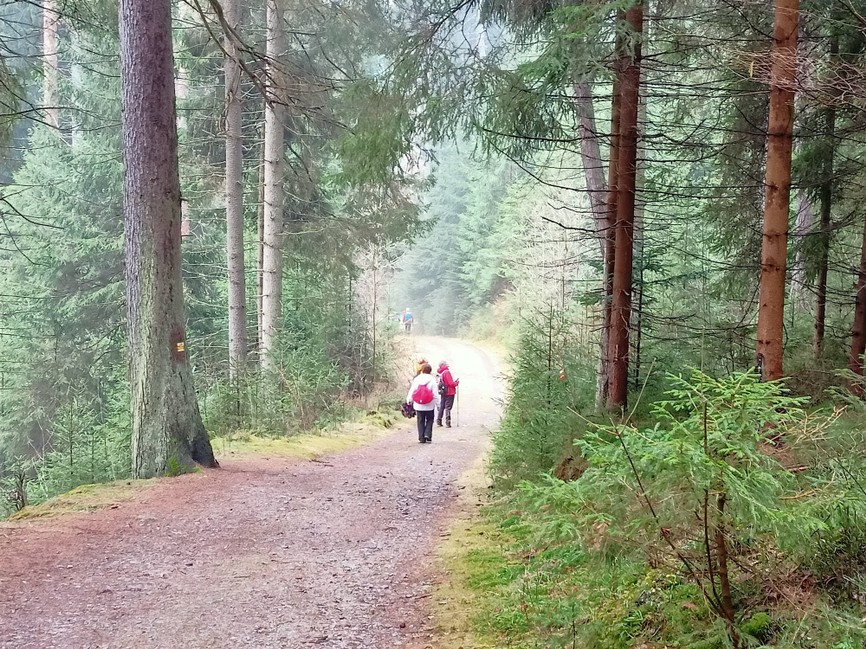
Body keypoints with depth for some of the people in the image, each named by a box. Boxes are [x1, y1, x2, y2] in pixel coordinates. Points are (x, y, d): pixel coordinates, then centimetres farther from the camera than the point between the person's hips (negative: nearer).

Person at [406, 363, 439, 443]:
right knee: (429, 420, 13)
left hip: (419, 406, 2)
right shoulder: (432, 380, -8)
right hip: (429, 406, -2)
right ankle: (427, 435, -4)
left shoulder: (416, 379, -2)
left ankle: (421, 438, 9)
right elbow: (435, 394, -6)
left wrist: (409, 400, 17)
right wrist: (437, 403, 4)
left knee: (420, 422, 11)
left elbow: (411, 391, 4)